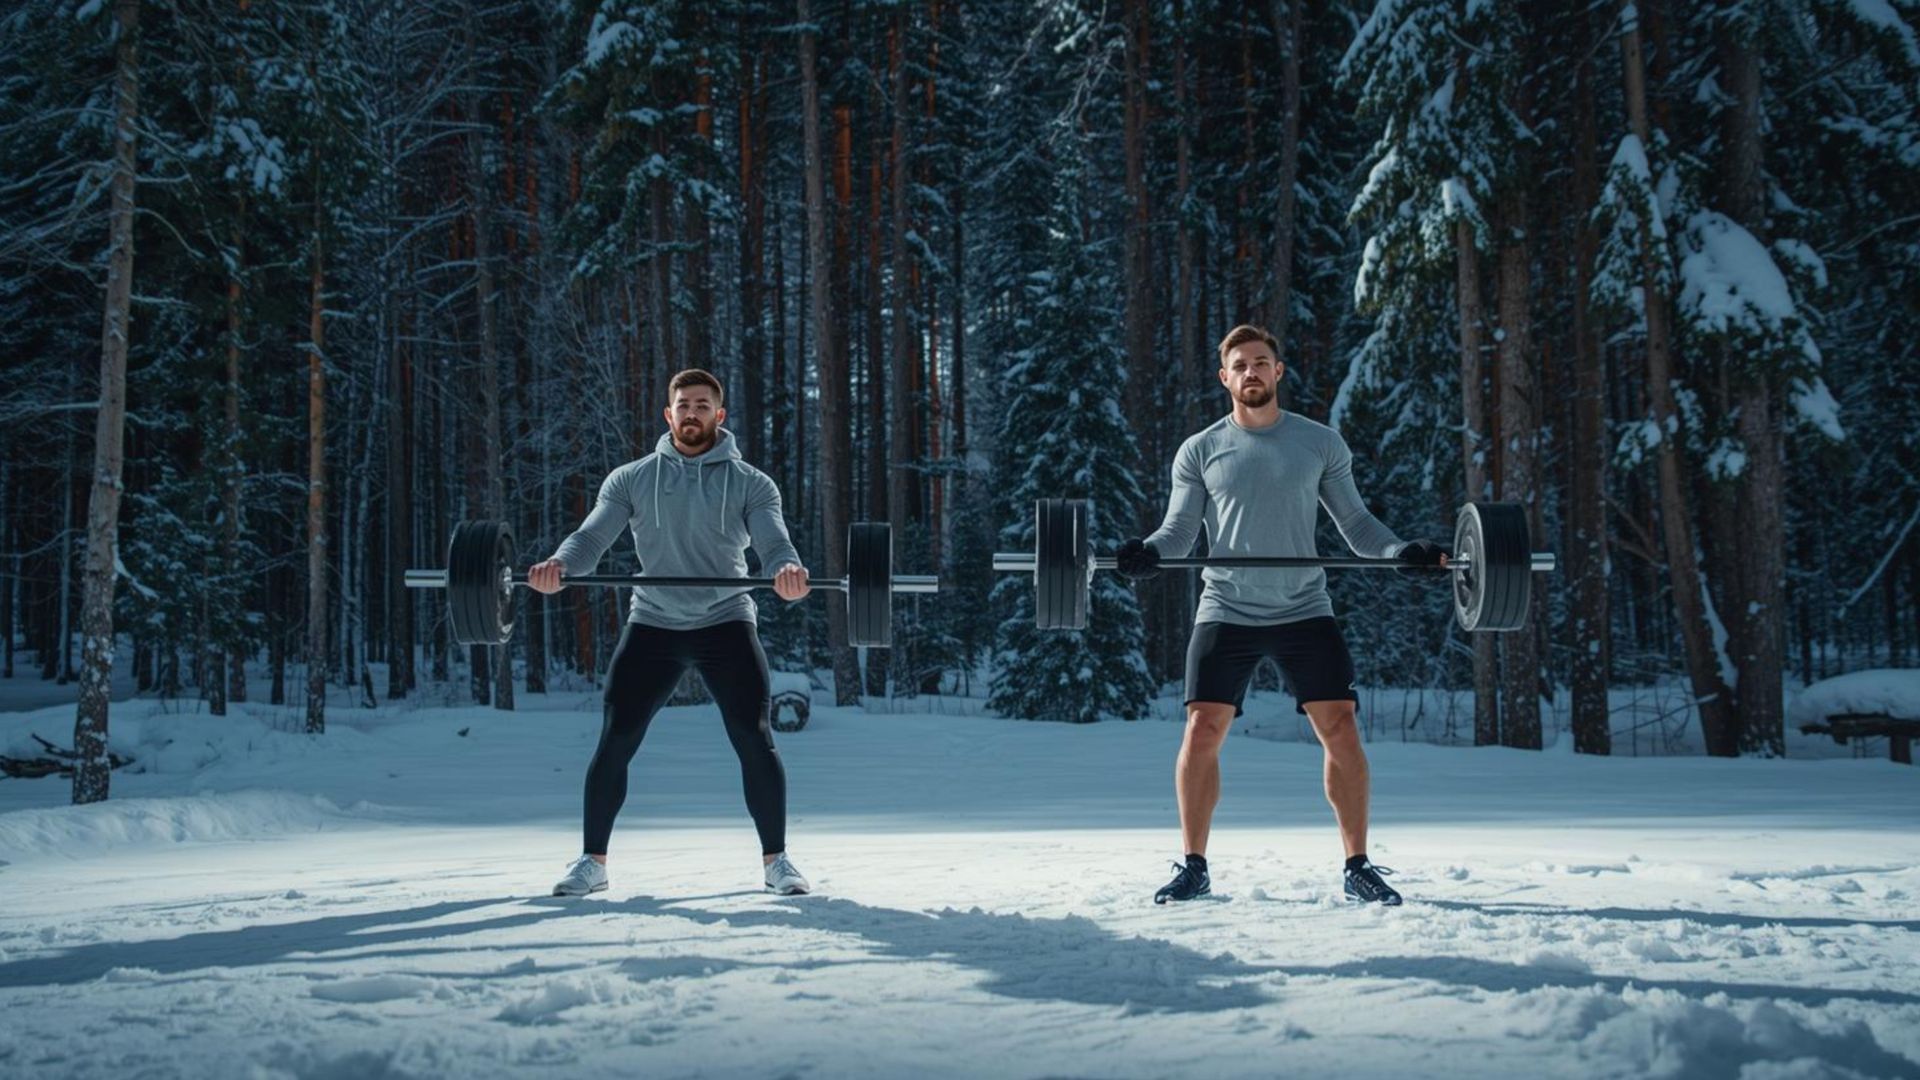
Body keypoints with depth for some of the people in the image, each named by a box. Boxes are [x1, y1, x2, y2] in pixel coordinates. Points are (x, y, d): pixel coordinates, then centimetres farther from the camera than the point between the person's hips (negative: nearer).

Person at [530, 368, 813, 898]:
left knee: (755, 740, -8)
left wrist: (789, 571, -39)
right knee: (614, 741, -3)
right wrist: (559, 564, -29)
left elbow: (774, 541, -14)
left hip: (726, 623, -1)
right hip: (653, 624, 1)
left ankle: (775, 860, 5)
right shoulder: (631, 479, 4)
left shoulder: (750, 483, 0)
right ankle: (592, 860, 10)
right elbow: (592, 536, -6)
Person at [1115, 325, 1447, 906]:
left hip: (1304, 611, 1)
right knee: (1202, 731, -7)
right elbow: (1179, 531, 5)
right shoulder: (1200, 451, 6)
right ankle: (1193, 868, 7)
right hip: (1226, 613, 0)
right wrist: (1147, 552, -17)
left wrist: (1403, 551, -8)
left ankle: (1358, 868, 5)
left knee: (1340, 727, -6)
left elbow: (1356, 522, 10)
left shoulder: (1322, 443, 7)